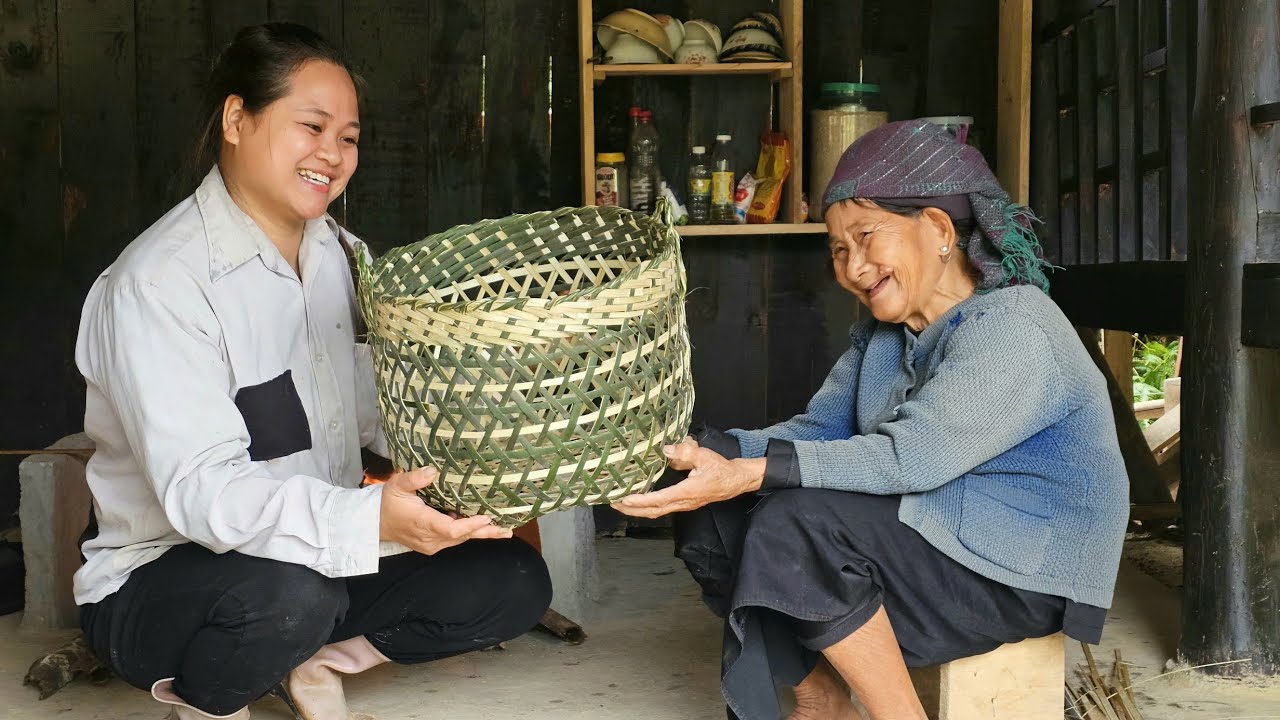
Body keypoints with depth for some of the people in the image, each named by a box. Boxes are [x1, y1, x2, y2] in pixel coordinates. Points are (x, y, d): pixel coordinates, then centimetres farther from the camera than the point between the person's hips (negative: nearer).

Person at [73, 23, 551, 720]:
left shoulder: (337, 252, 6)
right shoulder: (157, 282, -20)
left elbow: (380, 402, 1)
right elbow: (200, 490, -30)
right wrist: (369, 520, -45)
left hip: (321, 558, 7)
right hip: (156, 583, -6)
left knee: (515, 582, -9)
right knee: (292, 595, -39)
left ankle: (313, 662, 5)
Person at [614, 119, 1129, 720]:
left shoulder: (1011, 332, -18)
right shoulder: (882, 338, 11)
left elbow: (908, 458, -29)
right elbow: (815, 432, 0)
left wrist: (746, 474, -36)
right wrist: (700, 452, -17)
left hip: (1020, 572, -9)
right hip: (930, 539, 9)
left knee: (796, 525, -27)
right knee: (715, 521, -3)